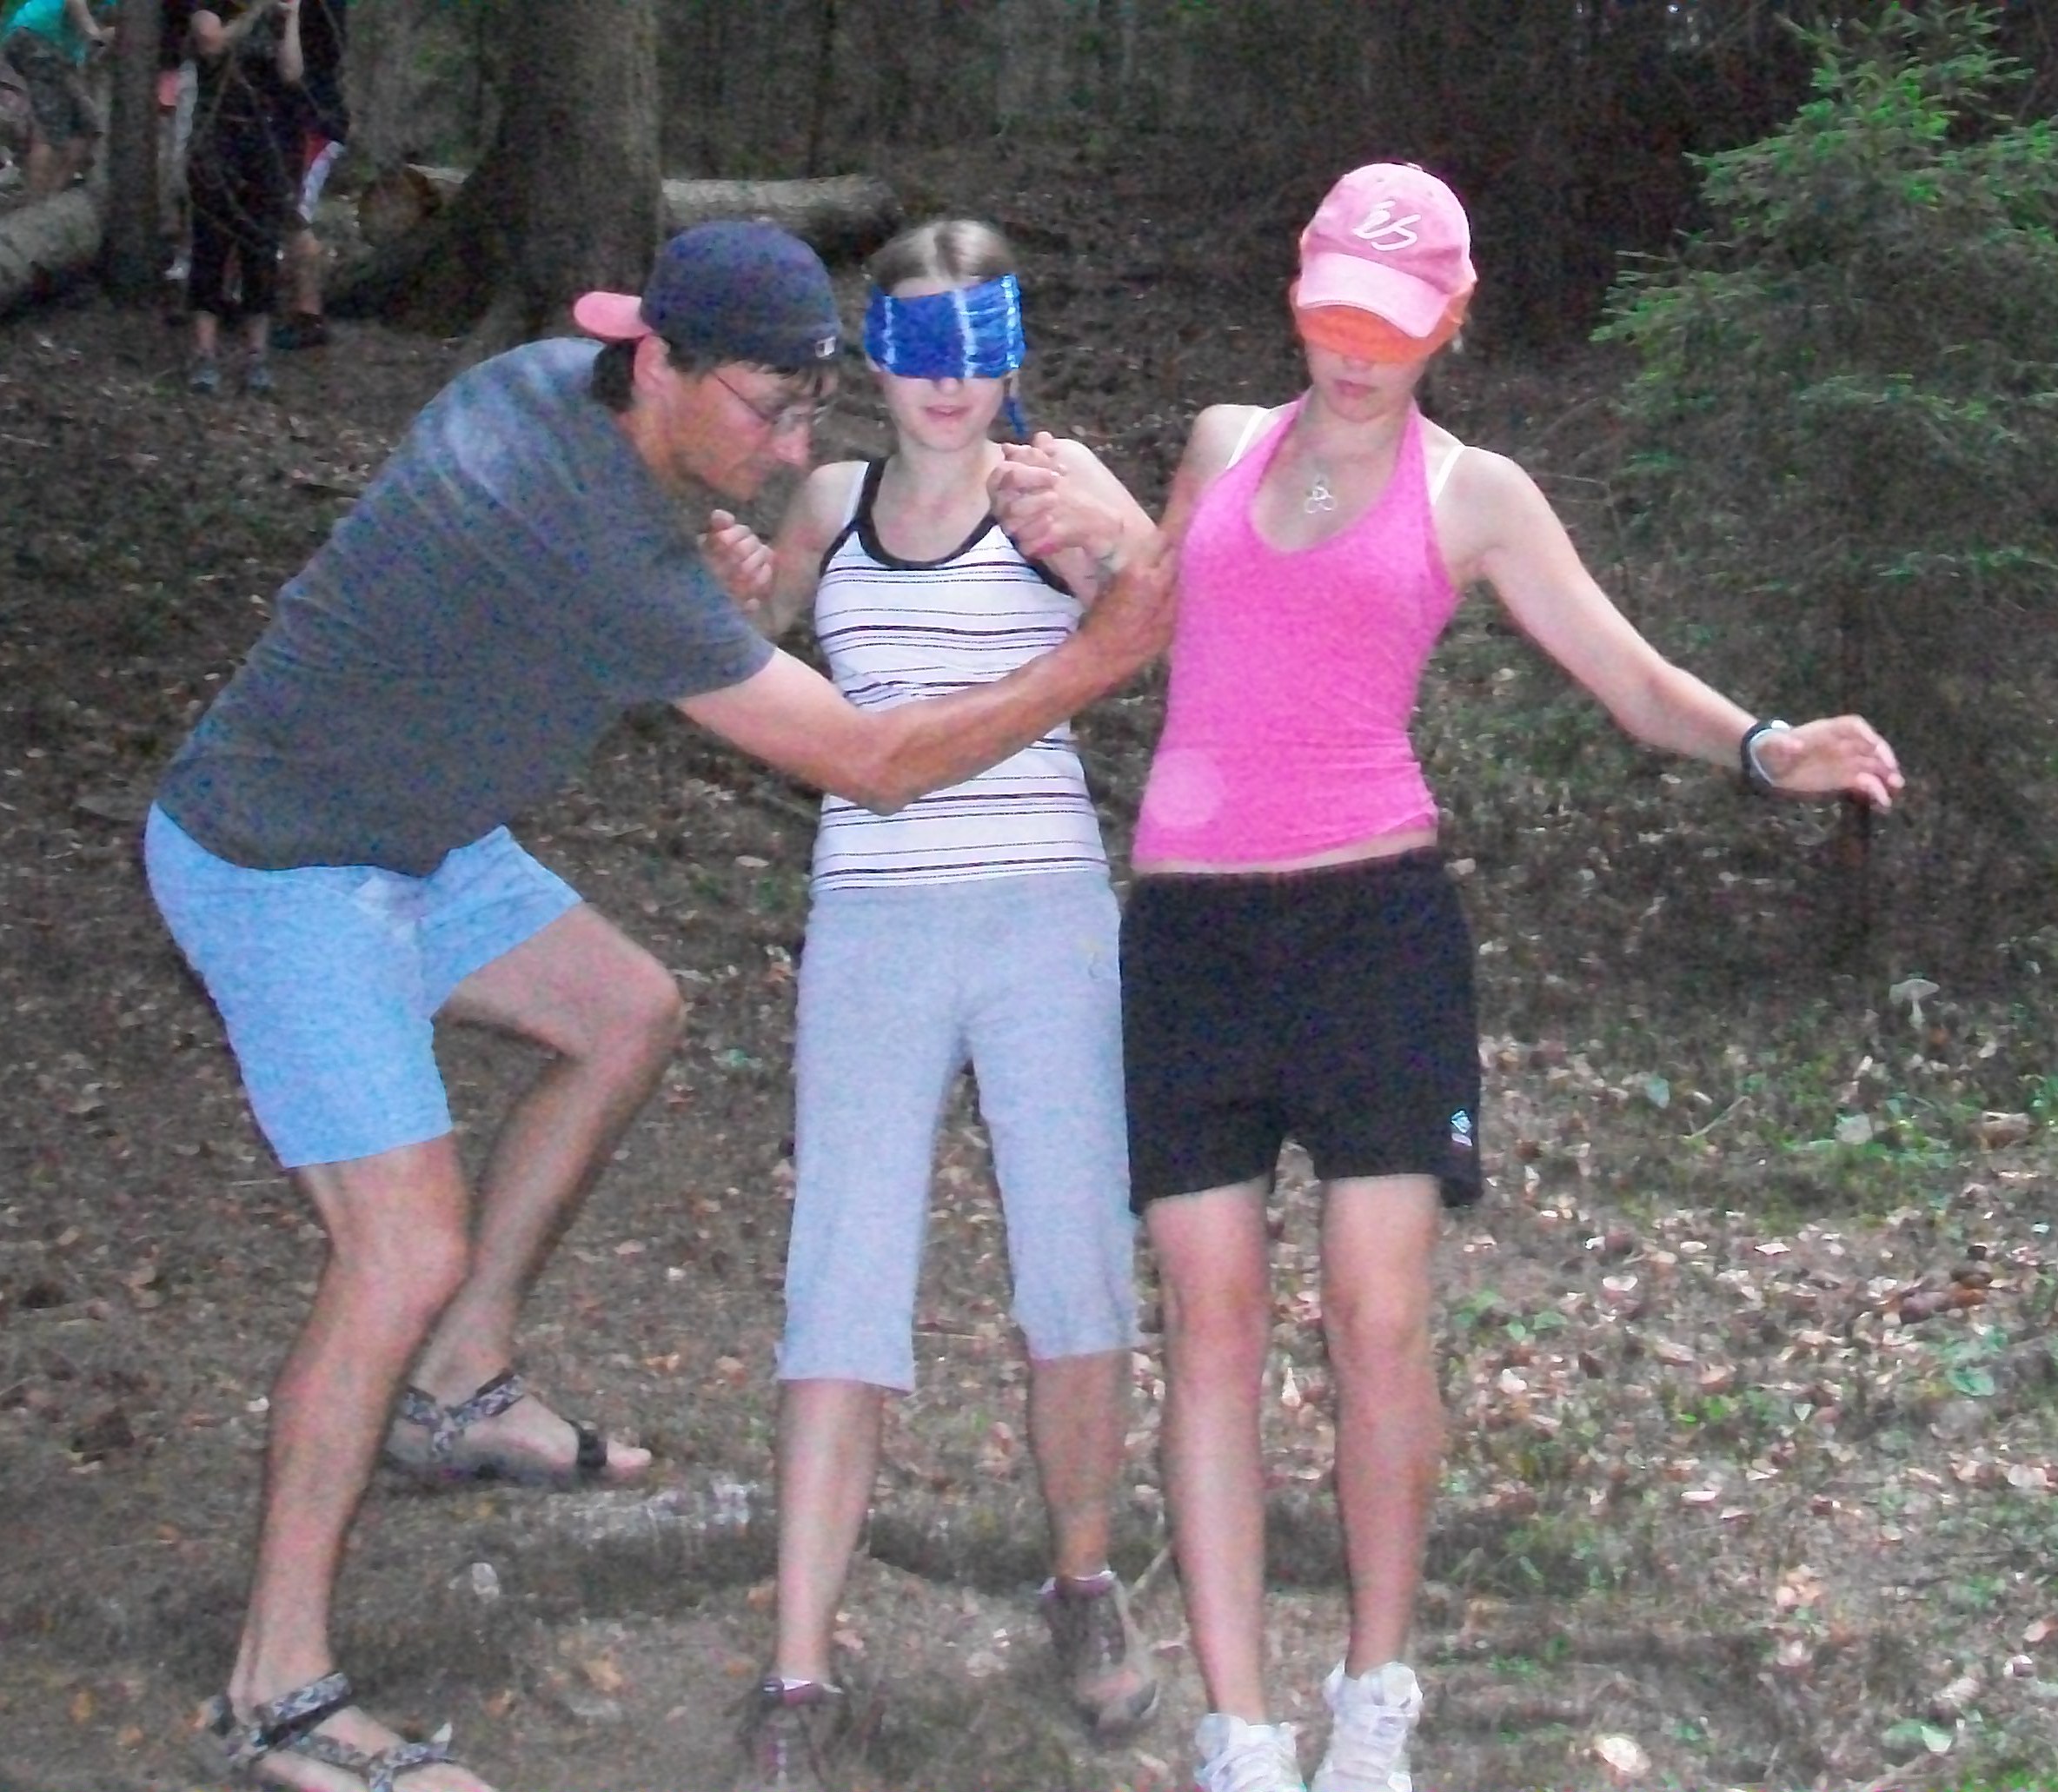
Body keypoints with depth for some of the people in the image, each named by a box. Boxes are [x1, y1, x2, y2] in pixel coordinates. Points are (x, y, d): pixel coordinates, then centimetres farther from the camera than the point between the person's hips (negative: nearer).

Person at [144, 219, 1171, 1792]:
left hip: (399, 829, 10)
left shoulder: (550, 379, -5)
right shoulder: (606, 560, -31)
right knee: (410, 1250, -13)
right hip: (281, 874, -10)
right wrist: (1098, 662, -18)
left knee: (628, 1013, 18)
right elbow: (876, 764, -25)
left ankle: (461, 1391, 27)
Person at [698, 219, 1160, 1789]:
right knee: (839, 1296, -2)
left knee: (1079, 1290, 5)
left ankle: (1086, 1583, 30)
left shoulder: (1056, 483, -1)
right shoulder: (834, 501, 11)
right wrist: (737, 577, 11)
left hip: (1046, 914, -2)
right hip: (870, 927, 2)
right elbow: (745, 626, 33)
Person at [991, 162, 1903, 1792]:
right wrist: (1073, 541, 4)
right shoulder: (1223, 443, 15)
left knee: (1381, 1318, -7)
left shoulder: (1471, 494, 6)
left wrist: (1764, 748, -17)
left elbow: (1637, 681, 2)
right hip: (1188, 923, 2)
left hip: (1371, 920, -2)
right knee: (1212, 1319, -1)